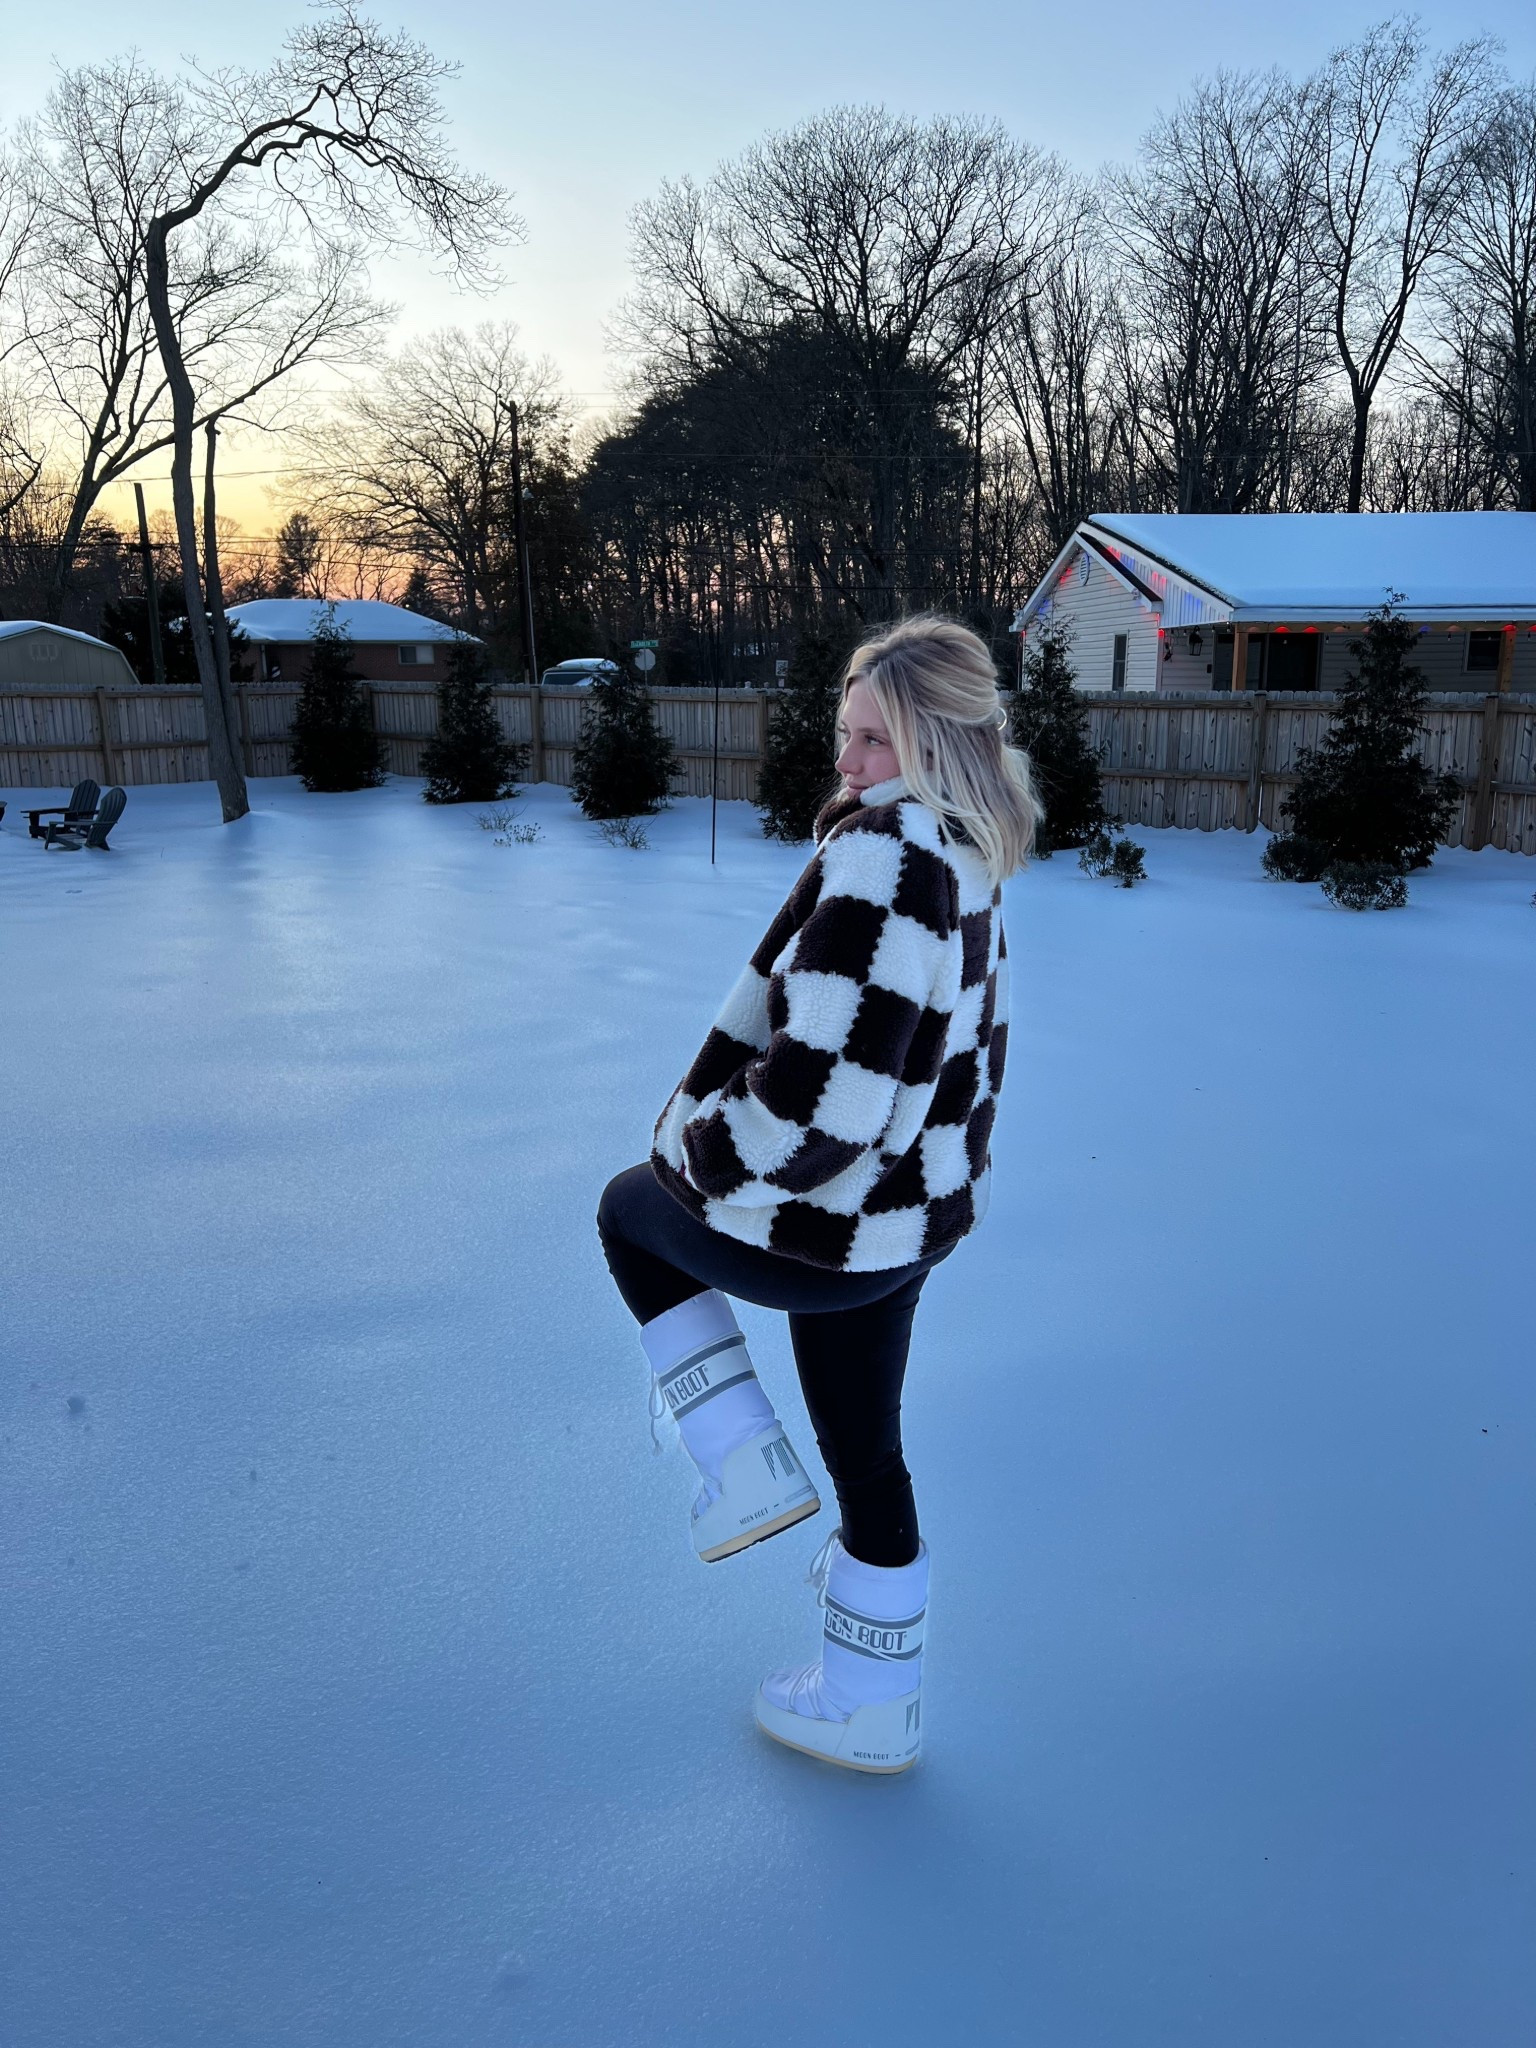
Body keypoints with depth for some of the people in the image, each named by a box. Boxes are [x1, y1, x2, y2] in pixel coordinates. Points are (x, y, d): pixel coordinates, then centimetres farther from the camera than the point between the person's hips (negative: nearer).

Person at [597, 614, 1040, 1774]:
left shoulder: (880, 856, -26)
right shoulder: (970, 873, 5)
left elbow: (817, 1088, -30)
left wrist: (705, 1152, -13)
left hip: (816, 1230, -9)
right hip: (911, 1215, 9)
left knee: (633, 1211, 22)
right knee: (865, 1452, 23)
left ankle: (744, 1464, 16)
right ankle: (871, 1710, 41)